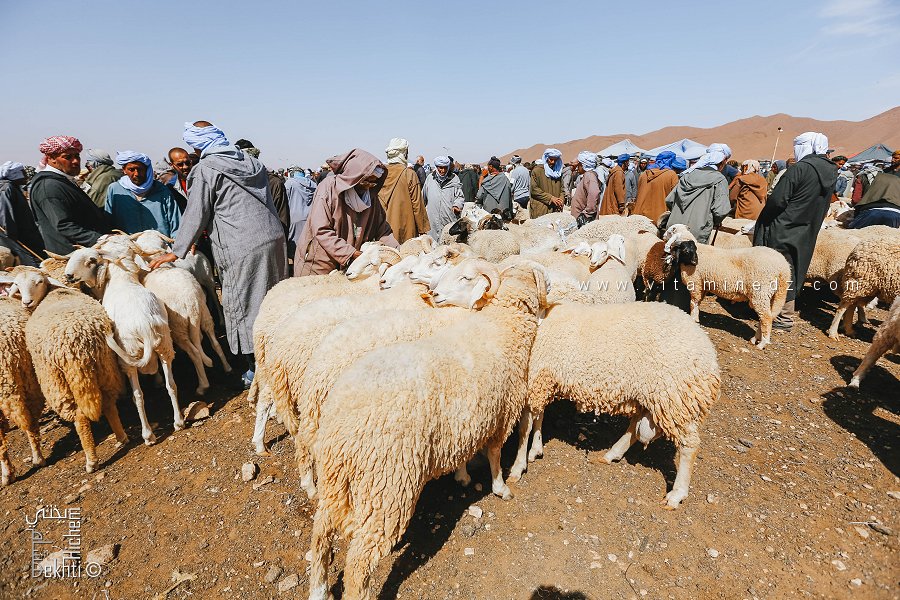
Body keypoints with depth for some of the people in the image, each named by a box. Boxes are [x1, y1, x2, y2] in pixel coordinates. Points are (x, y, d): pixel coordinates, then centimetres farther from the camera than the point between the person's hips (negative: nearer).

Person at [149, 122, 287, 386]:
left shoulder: (205, 170, -5)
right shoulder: (251, 161, 15)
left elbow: (196, 214, -4)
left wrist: (177, 252, 4)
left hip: (242, 249, -7)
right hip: (274, 236, 7)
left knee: (243, 308, 3)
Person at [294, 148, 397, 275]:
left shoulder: (370, 194, 3)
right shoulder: (329, 187, -14)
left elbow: (382, 229, 7)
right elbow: (322, 231, -21)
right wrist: (351, 253, -27)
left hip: (348, 266, 5)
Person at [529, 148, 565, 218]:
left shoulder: (558, 172, 19)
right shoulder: (537, 170, 0)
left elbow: (561, 189, 20)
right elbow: (534, 189, -8)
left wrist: (561, 200, -2)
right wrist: (551, 198, -12)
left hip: (555, 209, 5)